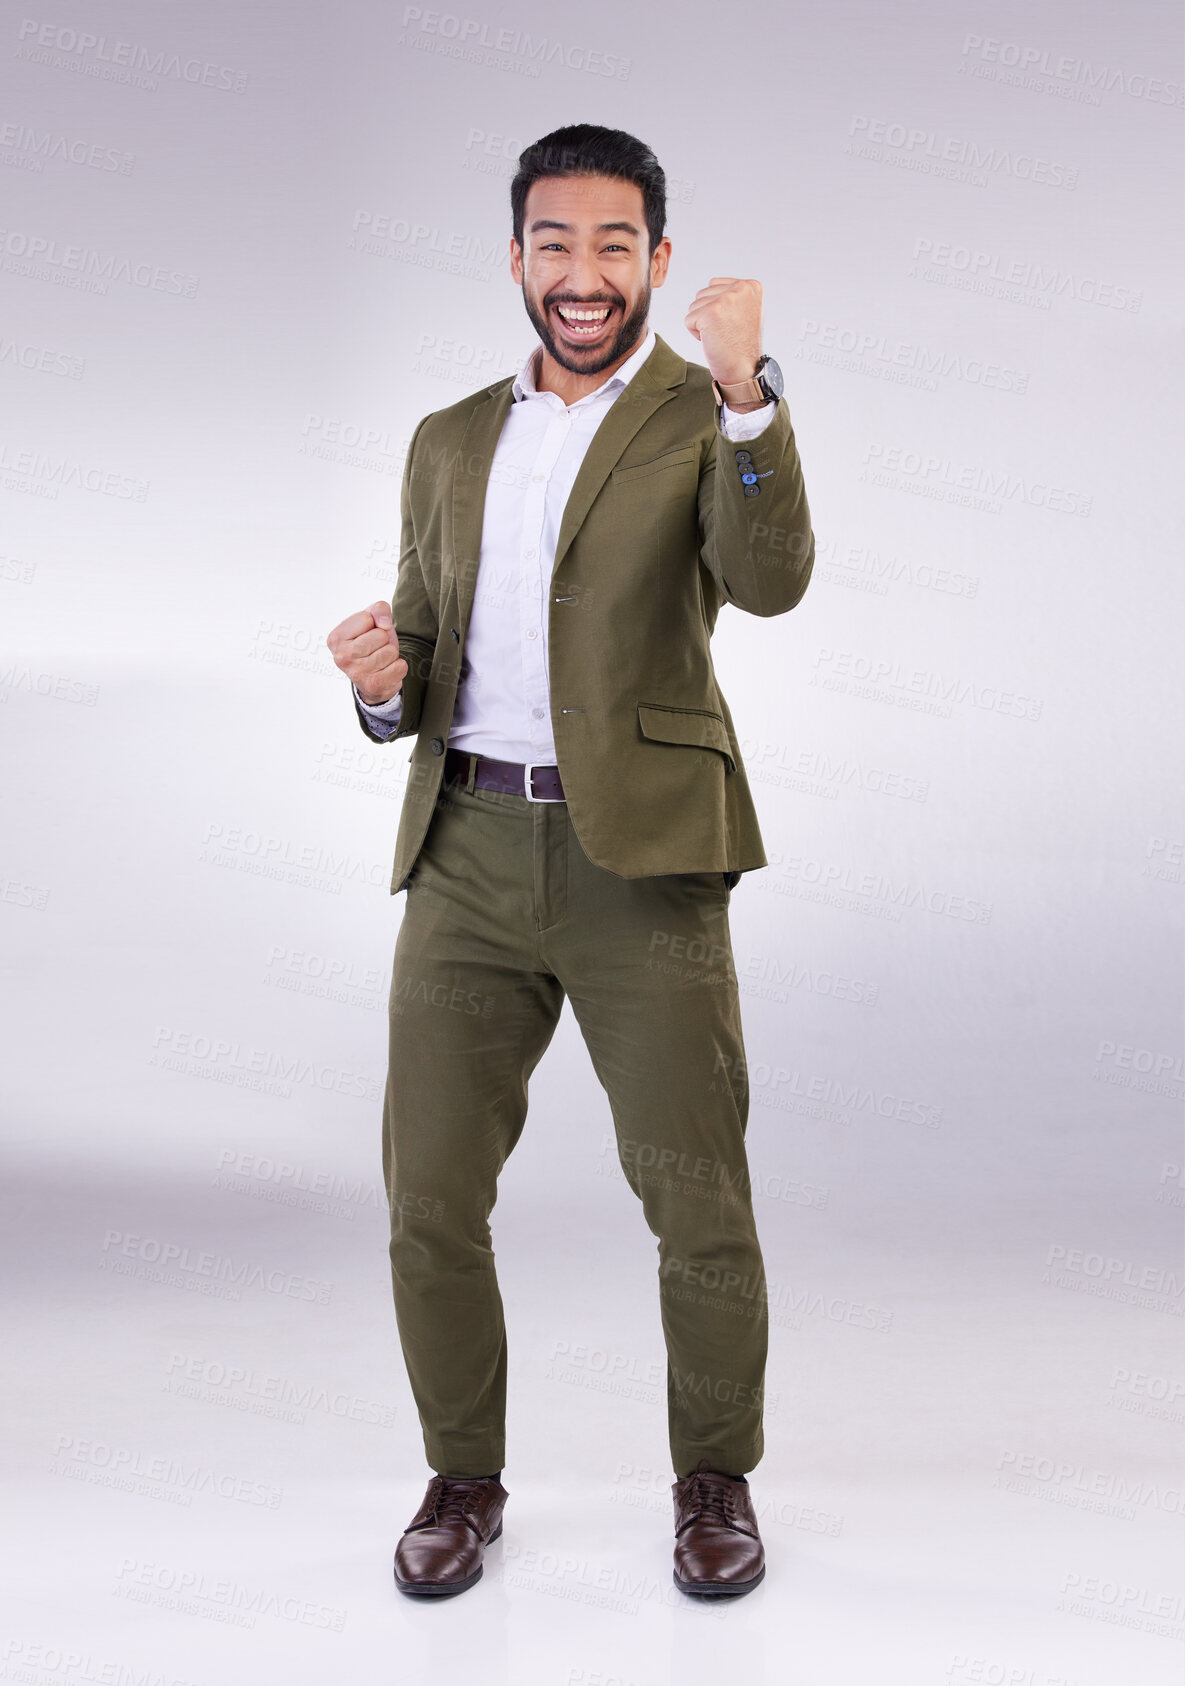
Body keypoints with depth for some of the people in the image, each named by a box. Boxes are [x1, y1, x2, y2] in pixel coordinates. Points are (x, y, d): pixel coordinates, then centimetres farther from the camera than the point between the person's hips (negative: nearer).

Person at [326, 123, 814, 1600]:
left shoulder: (709, 418, 3)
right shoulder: (451, 442, 17)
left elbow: (768, 581, -17)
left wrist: (745, 394, -29)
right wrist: (387, 684, -4)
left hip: (642, 859, -4)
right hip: (468, 852, 4)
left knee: (698, 1207, 3)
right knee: (428, 1198, 5)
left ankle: (715, 1480, 24)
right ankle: (463, 1478, 24)